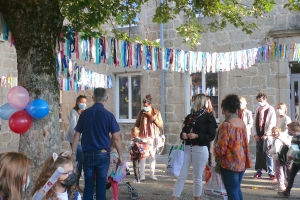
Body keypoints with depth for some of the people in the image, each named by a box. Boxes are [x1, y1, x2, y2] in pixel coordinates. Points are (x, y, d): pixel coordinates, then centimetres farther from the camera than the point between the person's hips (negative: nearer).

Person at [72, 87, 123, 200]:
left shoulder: (84, 114, 2)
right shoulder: (108, 115, -5)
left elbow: (77, 135, 4)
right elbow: (116, 138, -6)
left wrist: (73, 153, 11)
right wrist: (120, 155, 4)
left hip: (87, 154, 2)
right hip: (103, 154, -2)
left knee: (88, 184, 10)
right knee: (101, 184, 6)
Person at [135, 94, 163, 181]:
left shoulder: (156, 112, 2)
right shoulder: (141, 112, 4)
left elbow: (161, 125, -6)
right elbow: (137, 124, 13)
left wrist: (151, 116, -12)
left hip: (152, 137, 0)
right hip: (142, 137, 0)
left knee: (152, 156, 4)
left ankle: (152, 174, 13)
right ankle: (142, 174, 1)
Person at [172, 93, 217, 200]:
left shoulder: (208, 117, -4)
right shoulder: (190, 116, 13)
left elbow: (211, 136, -10)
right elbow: (184, 130, 18)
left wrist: (197, 136, -21)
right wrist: (183, 134, -5)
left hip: (200, 150, -4)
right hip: (187, 148, 5)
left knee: (197, 177, 7)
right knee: (181, 176, 2)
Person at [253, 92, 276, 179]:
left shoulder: (271, 110, -3)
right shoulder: (258, 110, 13)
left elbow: (272, 123, -9)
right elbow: (254, 122, 11)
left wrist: (266, 134, -12)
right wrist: (255, 134, 0)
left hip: (267, 135, -5)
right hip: (258, 135, 5)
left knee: (268, 153, -4)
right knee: (259, 153, 7)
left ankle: (271, 172, 4)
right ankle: (259, 171, 14)